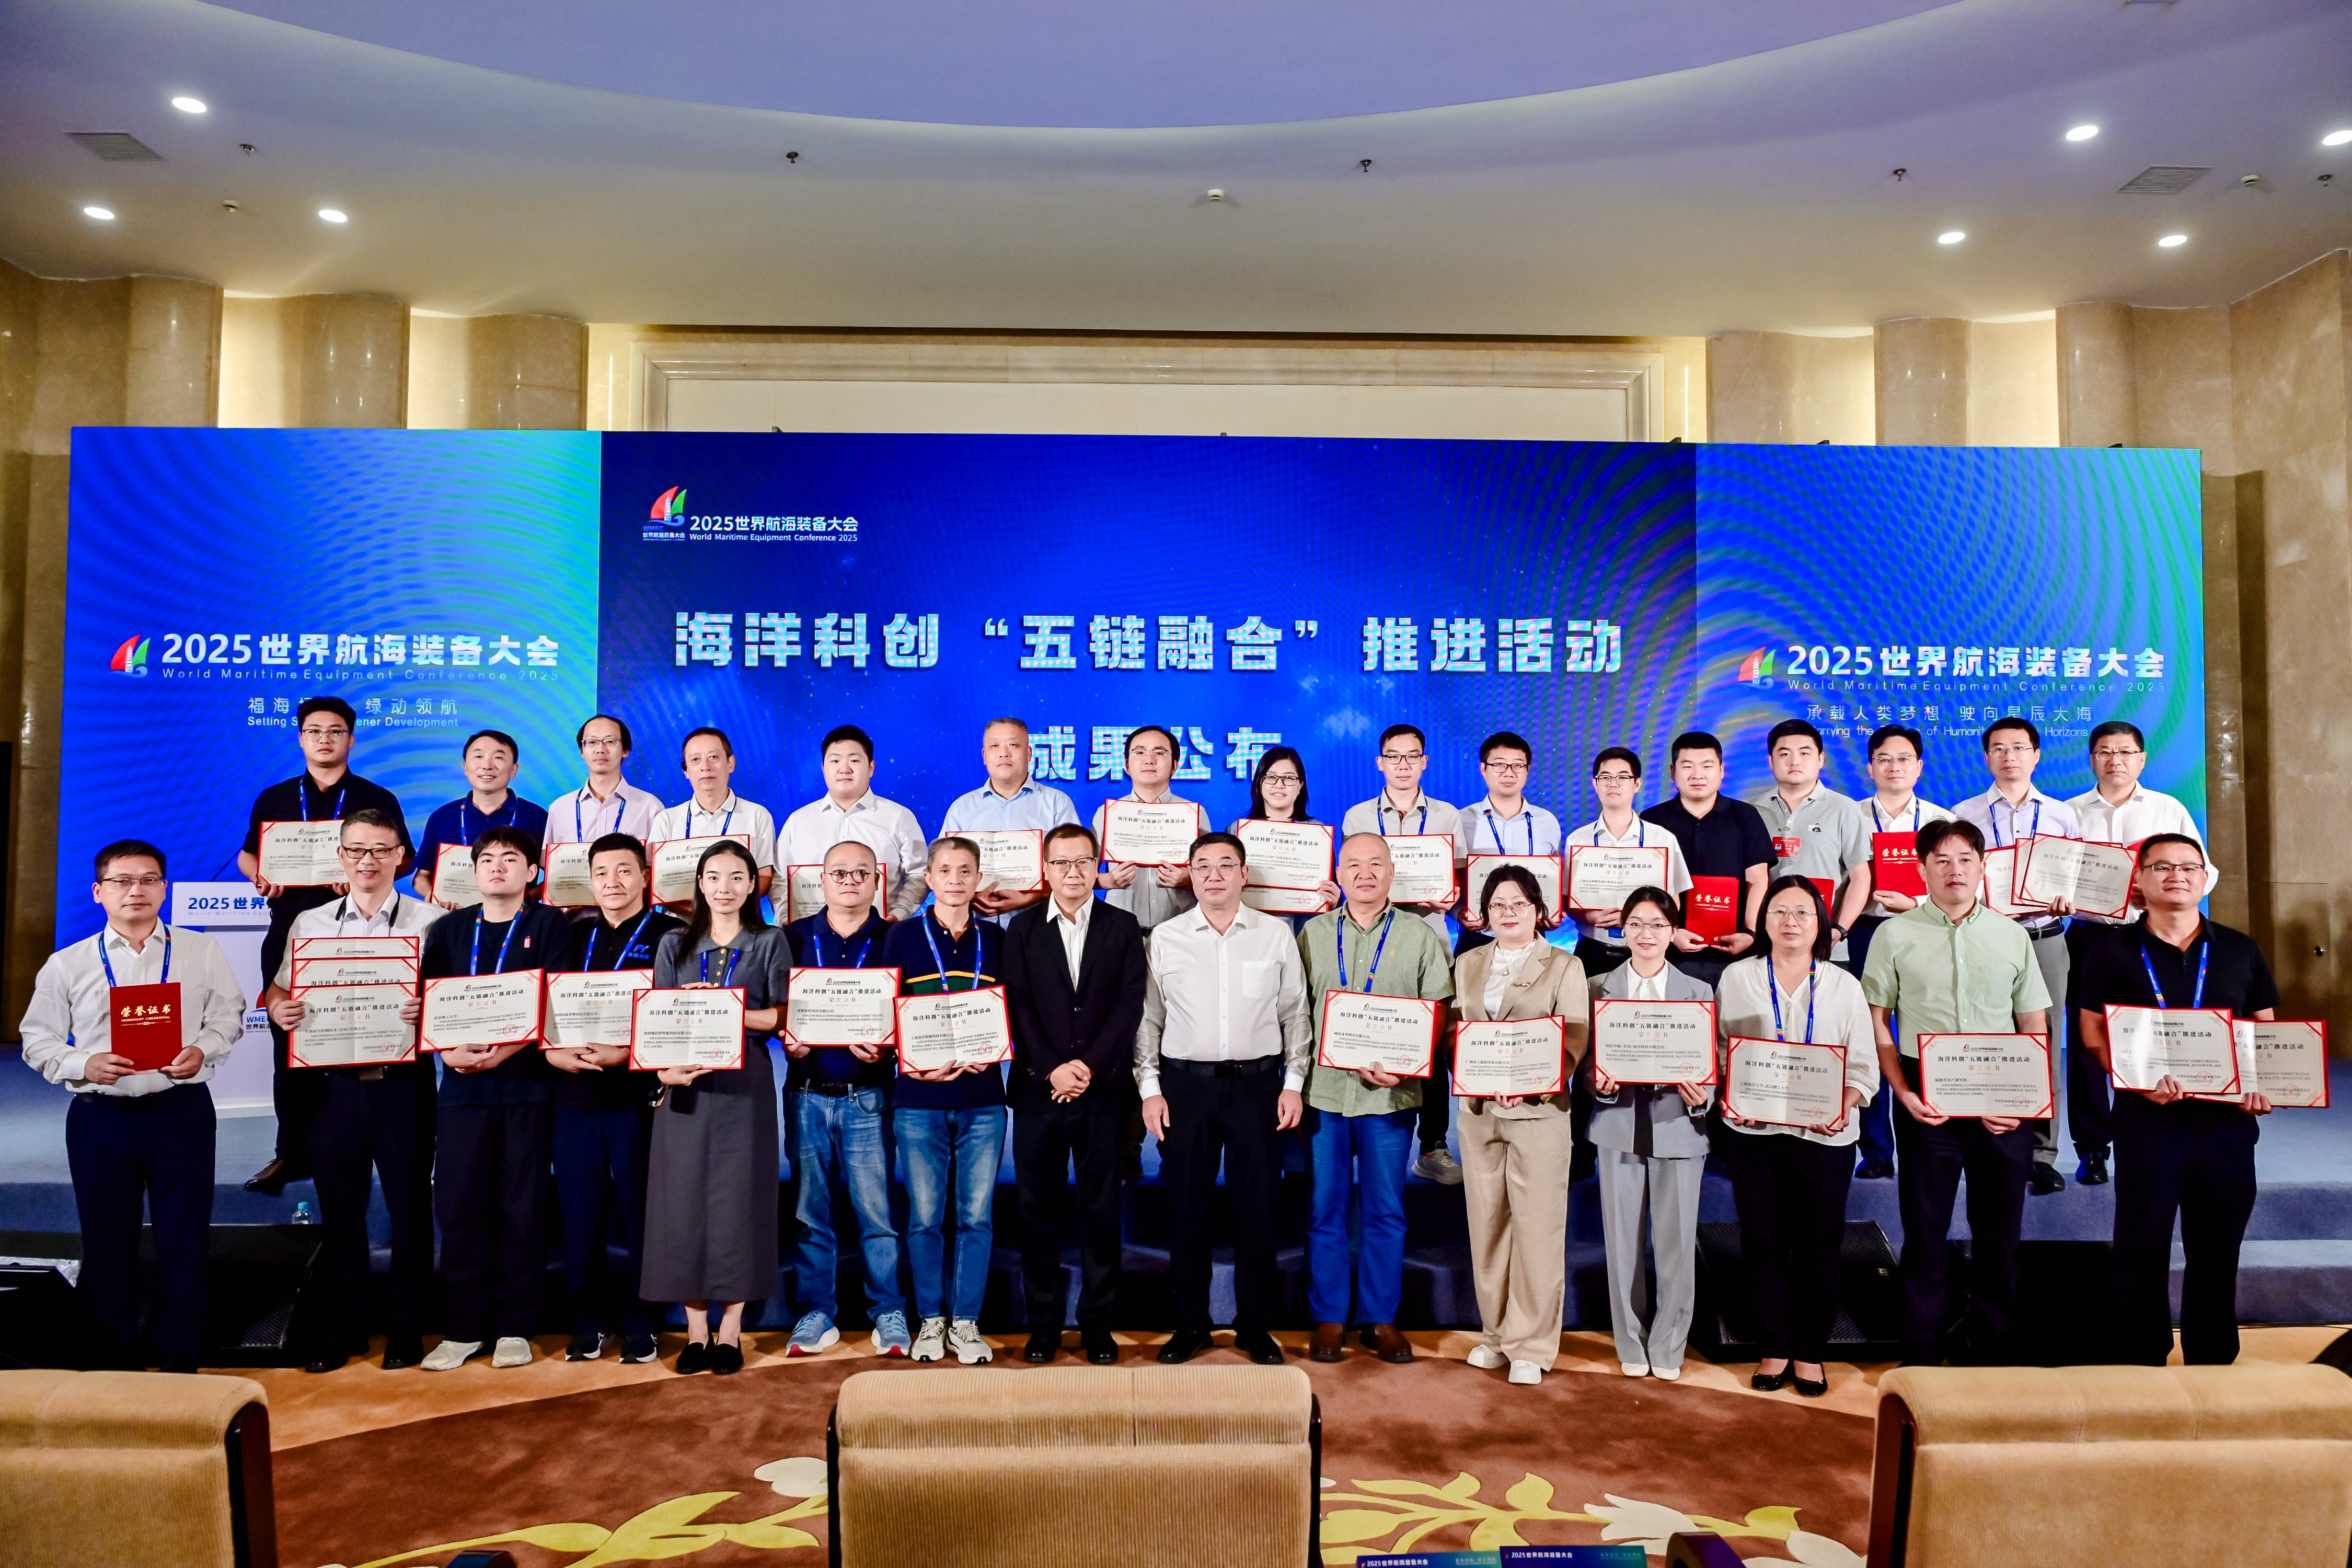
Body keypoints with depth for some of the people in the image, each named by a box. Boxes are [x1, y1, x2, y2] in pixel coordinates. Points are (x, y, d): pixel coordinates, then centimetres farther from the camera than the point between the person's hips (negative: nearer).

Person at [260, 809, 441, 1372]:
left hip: (403, 1081, -3)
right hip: (334, 1083, 3)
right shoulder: (309, 923, 13)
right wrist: (280, 1008, -7)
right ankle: (339, 1327, 22)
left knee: (409, 1207, 3)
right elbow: (279, 991, 16)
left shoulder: (429, 921, 2)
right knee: (339, 1209, 9)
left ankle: (405, 1327, 16)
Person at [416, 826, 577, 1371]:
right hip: (462, 1083, 3)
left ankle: (515, 1327, 11)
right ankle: (465, 1327, 12)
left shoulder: (549, 925, 5)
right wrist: (448, 1049, -10)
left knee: (522, 1206, 1)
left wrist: (508, 1048, -17)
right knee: (458, 1203, 1)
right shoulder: (449, 929, 14)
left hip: (526, 1083, -2)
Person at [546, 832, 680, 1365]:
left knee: (641, 1214, 2)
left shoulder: (670, 935, 0)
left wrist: (625, 1052, -19)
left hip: (639, 1094, -4)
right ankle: (589, 1324, 20)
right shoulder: (574, 936, 15)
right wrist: (554, 1051, -5)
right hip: (575, 1093, 4)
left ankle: (642, 1326, 14)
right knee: (579, 1214, 7)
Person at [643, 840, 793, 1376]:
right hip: (686, 1084, 2)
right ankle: (696, 1330, 11)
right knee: (685, 1199, 1)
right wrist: (664, 1067, -13)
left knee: (739, 1199, -2)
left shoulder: (771, 943, 7)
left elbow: (781, 1017, 0)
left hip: (745, 1087, -2)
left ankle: (730, 1329, 8)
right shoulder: (675, 945, 13)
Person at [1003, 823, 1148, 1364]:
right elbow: (1019, 1006, 0)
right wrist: (1052, 1069, -11)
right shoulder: (1022, 928, 7)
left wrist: (1089, 1065, -12)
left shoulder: (1123, 927, 6)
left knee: (1102, 1210, 5)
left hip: (1104, 1090, 0)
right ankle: (1043, 1324, 16)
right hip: (1037, 1089, 1)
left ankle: (1097, 1324, 16)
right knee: (1038, 1209, 4)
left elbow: (1129, 1005, -1)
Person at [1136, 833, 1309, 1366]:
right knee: (1188, 1206, 6)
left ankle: (1255, 1326, 19)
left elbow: (1295, 1014, 7)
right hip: (1185, 1085, 0)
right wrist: (1149, 1088, 1)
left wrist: (1294, 1082, 1)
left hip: (1257, 1084, 0)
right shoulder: (1165, 938, 3)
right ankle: (1190, 1323, 20)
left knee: (1257, 1206, 5)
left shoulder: (1276, 935, 4)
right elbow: (1148, 1018, 6)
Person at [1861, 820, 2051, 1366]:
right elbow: (1876, 1023, 4)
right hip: (1927, 1103, -1)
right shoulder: (1896, 935, 4)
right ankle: (1922, 1356, 16)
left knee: (2000, 1233, 8)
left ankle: (1996, 1355, 21)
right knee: (1925, 1229, 5)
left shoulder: (2011, 936, 9)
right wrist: (1904, 1093, -7)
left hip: (2004, 1108, 2)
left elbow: (2036, 1027, 9)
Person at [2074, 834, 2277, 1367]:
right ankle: (2141, 1361, 13)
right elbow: (2094, 1032, -1)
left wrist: (2264, 1082, -6)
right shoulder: (2113, 949, 2)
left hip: (2228, 1120, 2)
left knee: (2218, 1248, 9)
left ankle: (2212, 1360, 21)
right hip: (2148, 1118, -2)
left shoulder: (2241, 951, 10)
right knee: (2142, 1247, 2)